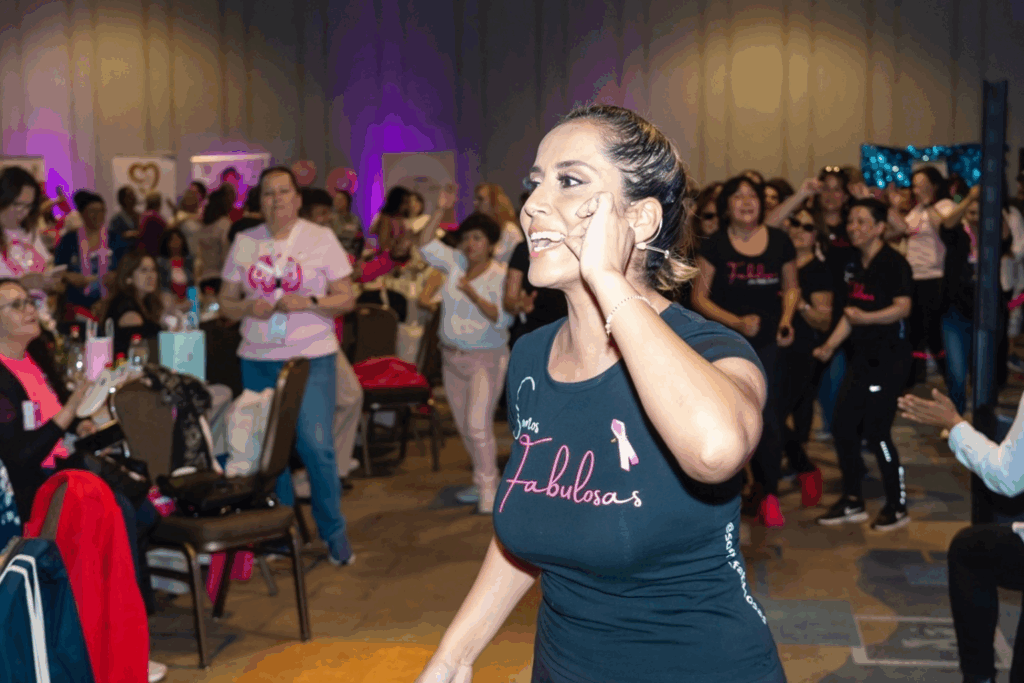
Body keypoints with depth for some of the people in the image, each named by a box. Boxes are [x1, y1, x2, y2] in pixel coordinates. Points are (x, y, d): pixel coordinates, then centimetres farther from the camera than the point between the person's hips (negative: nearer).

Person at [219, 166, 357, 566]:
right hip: (257, 358, 3)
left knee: (316, 445, -11)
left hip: (311, 357, -3)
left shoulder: (321, 238, 2)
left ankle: (333, 531, 6)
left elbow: (346, 299, 0)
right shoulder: (244, 242, 10)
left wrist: (308, 303, -16)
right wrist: (247, 307, -9)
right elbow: (226, 302, 13)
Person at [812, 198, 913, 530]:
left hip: (888, 358, -8)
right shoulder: (856, 267, 14)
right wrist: (829, 346, 9)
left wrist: (865, 318, -30)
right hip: (862, 356, 9)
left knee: (876, 431, -7)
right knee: (842, 426, 8)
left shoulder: (893, 262, -11)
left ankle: (898, 507, 9)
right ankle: (852, 501, 21)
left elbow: (903, 306, -20)